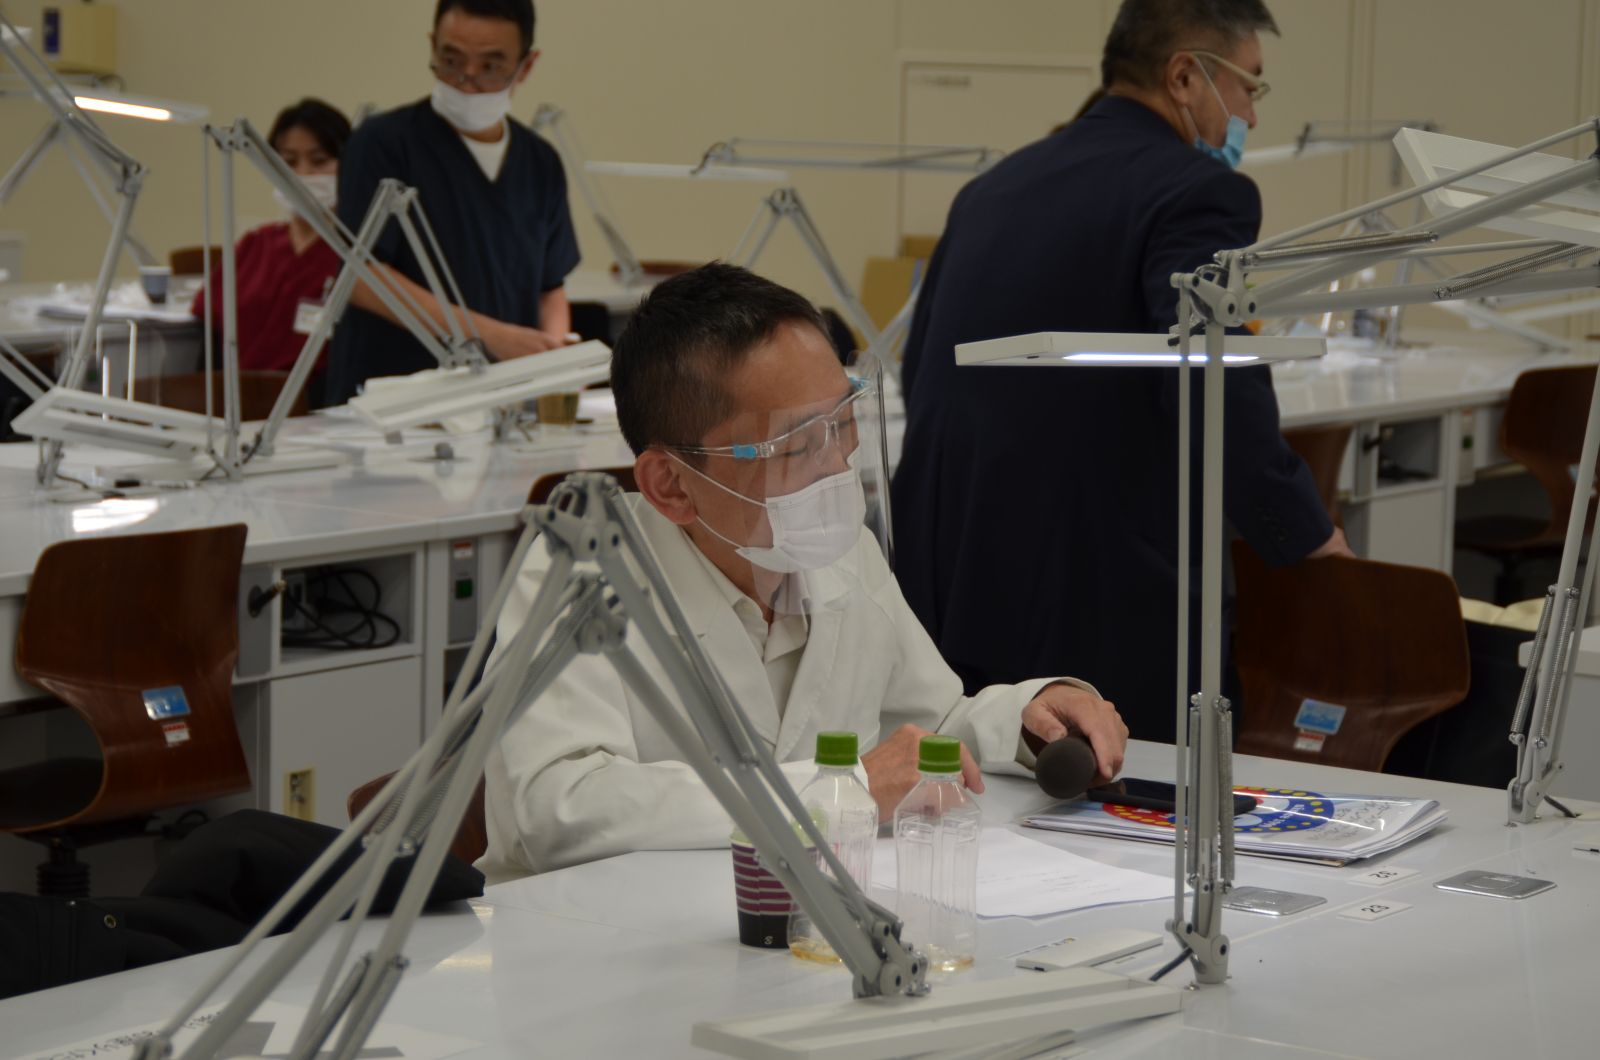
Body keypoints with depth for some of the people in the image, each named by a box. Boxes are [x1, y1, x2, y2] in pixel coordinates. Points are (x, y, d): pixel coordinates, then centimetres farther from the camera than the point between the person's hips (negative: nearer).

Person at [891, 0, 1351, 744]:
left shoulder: (998, 184, 15)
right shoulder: (1195, 192, -9)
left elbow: (922, 372, 21)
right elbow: (1217, 399, -22)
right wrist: (1307, 536, -9)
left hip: (944, 586, 8)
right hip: (1093, 604, -8)